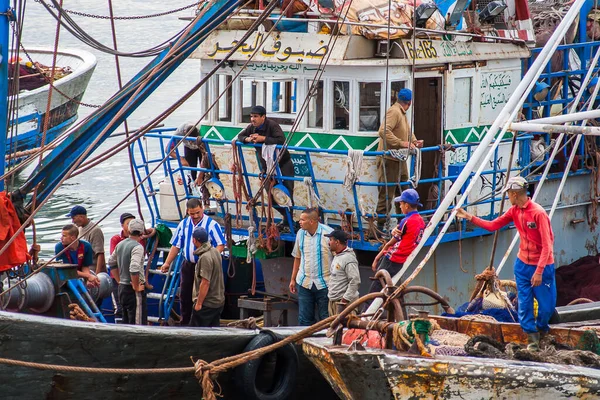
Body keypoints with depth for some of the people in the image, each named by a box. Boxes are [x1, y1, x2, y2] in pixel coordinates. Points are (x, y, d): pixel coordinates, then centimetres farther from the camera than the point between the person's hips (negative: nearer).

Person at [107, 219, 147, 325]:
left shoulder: (120, 244, 8)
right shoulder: (137, 247, -17)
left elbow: (111, 262, 20)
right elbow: (134, 269, -29)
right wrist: (136, 287, -17)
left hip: (122, 287, 8)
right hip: (134, 291, -8)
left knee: (126, 322, 16)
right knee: (138, 323, -7)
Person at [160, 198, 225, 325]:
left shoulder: (211, 224, -8)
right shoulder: (184, 224, 8)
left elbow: (221, 244, -10)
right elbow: (176, 245, 13)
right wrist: (167, 263, 6)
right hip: (188, 265, 5)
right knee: (185, 295, 10)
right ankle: (184, 323, 22)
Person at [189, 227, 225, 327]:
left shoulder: (205, 257, -21)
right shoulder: (215, 251, 8)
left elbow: (205, 283, -24)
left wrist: (198, 303, -19)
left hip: (207, 304, -9)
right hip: (219, 301, 9)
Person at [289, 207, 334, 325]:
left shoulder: (328, 233, -11)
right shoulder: (300, 234, 6)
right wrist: (293, 279, 17)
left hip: (324, 283, -5)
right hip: (304, 283, 5)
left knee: (325, 318, 2)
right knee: (304, 319, 7)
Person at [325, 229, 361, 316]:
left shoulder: (348, 258, -18)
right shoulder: (337, 256, 14)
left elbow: (355, 281, -23)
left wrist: (345, 300, -23)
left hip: (342, 302, -10)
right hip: (333, 301, 10)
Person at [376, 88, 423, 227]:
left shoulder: (402, 113, 17)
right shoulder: (394, 112, -17)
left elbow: (408, 132, 29)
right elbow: (383, 131, -29)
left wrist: (414, 141, 8)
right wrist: (401, 143, -29)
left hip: (400, 159, 10)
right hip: (389, 159, -10)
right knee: (387, 193, -7)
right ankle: (380, 224, -2)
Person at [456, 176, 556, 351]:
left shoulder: (538, 213, -20)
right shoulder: (515, 211, 2)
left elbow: (547, 245, -21)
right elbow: (493, 225, 10)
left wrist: (539, 271, -25)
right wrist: (469, 217, 3)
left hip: (542, 267, -6)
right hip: (523, 264, 6)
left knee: (547, 305, 1)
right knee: (524, 304, 2)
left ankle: (541, 328, 28)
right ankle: (533, 339, 10)